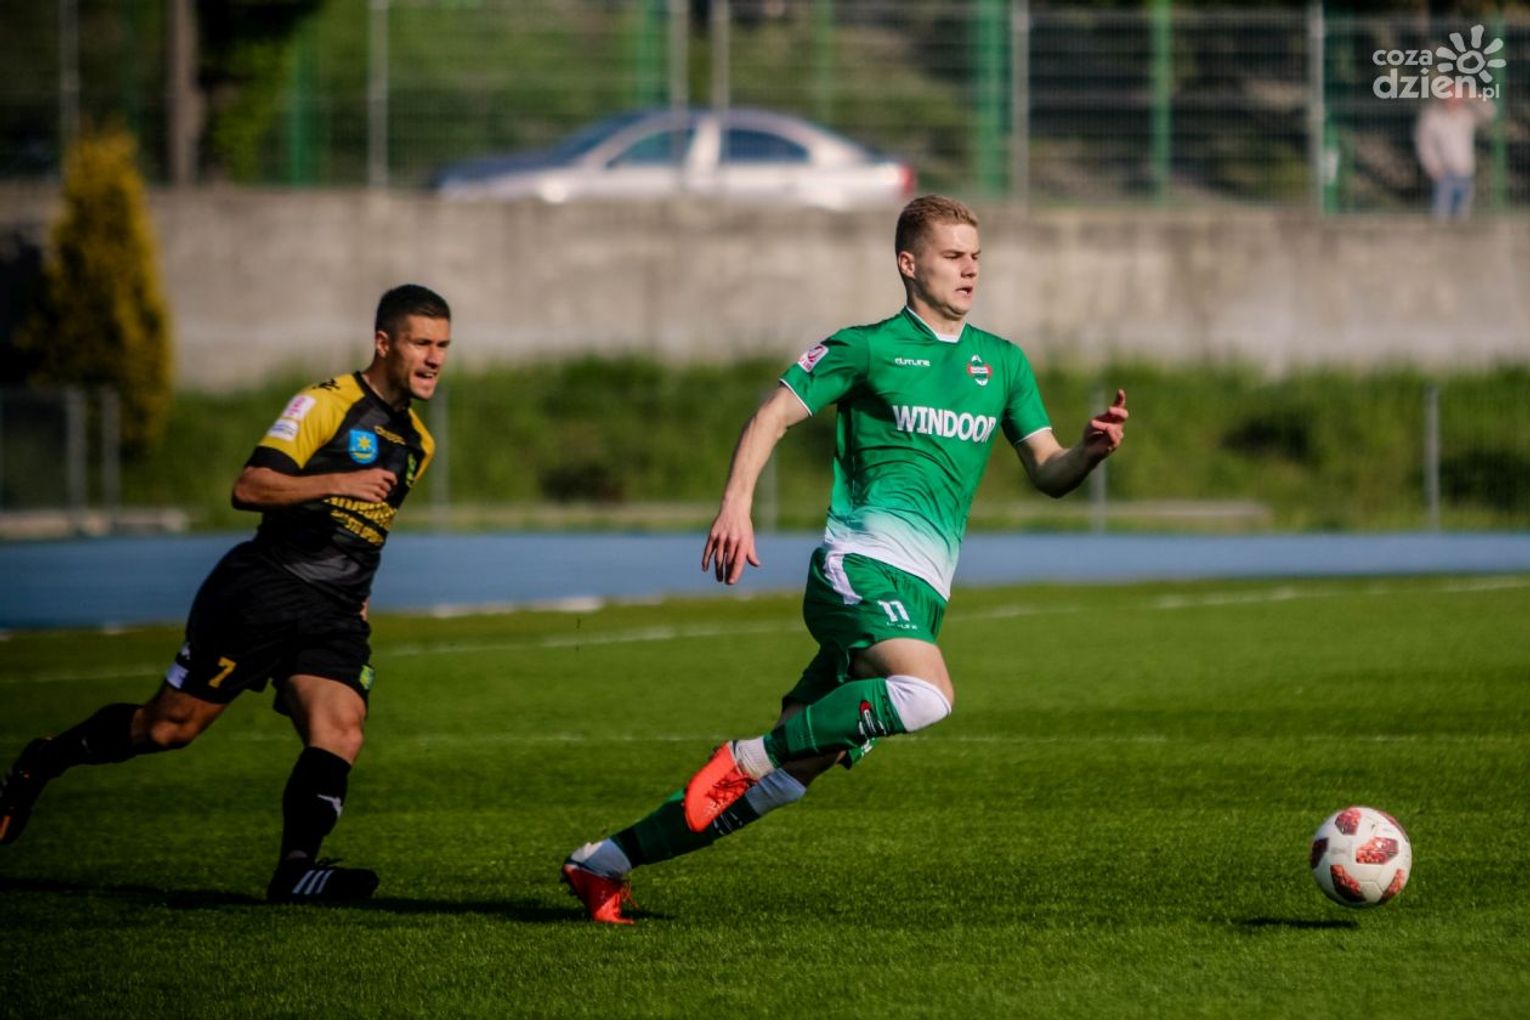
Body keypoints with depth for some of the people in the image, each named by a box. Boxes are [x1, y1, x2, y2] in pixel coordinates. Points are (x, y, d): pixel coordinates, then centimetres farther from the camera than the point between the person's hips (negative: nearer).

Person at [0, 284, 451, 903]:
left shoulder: (418, 443, 19)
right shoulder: (327, 404, -7)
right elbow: (249, 488, -17)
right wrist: (337, 482, -27)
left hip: (334, 617, 6)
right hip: (266, 590, -6)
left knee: (340, 732, -19)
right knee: (172, 724, -2)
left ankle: (296, 869, -24)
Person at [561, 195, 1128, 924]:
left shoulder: (1003, 363, 17)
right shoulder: (868, 348, 1)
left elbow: (1047, 472, 18)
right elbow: (772, 416, 0)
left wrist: (1092, 451, -4)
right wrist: (736, 503, -14)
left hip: (918, 592, 6)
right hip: (862, 562, -6)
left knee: (794, 768, 3)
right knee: (926, 694, -34)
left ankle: (608, 861, 13)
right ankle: (746, 756, -20)